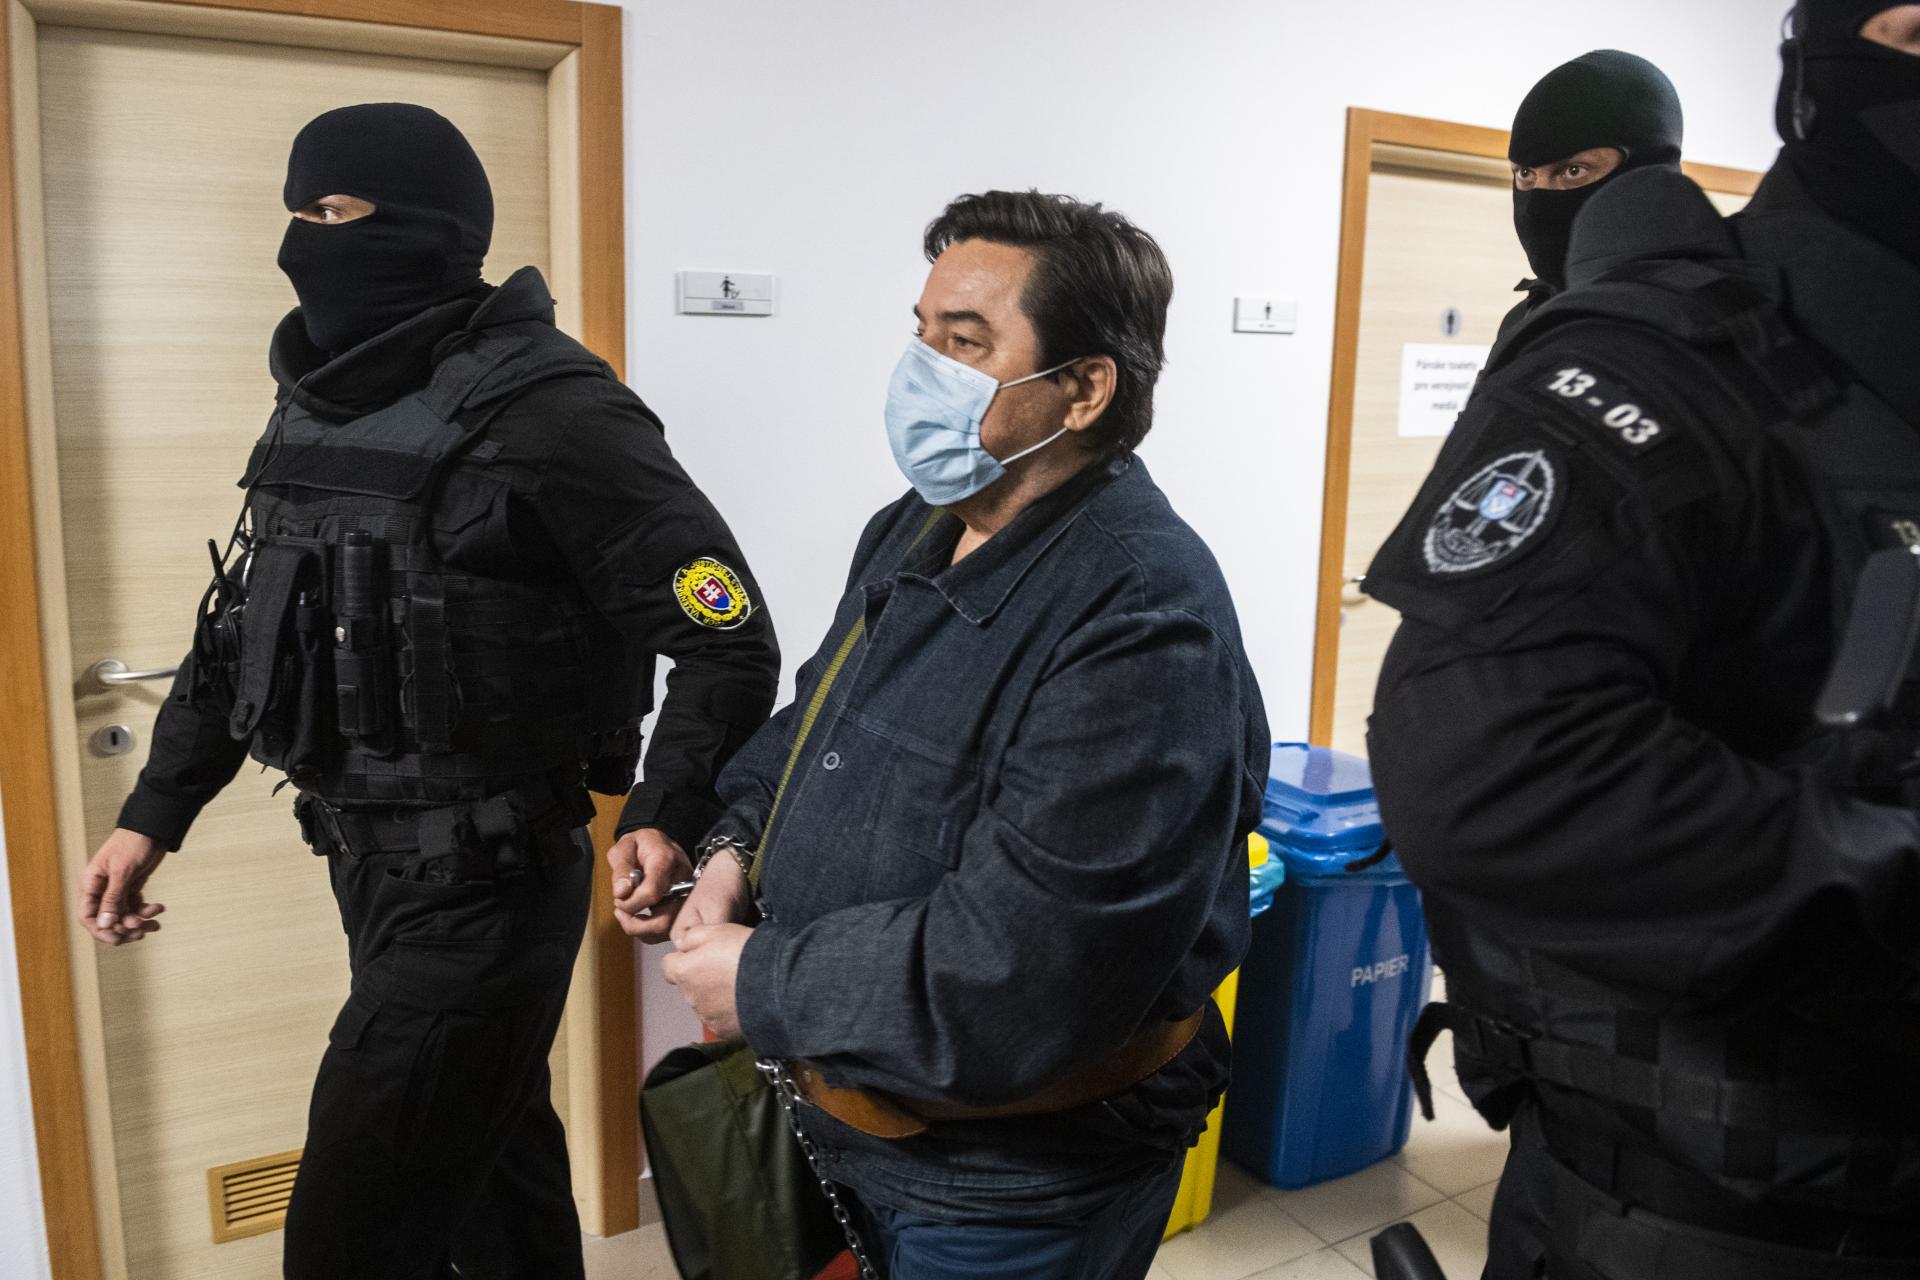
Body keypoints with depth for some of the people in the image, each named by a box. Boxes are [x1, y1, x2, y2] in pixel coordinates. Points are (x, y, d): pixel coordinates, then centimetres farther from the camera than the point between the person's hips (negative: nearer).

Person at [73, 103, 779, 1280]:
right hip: (374, 866, 8)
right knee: (495, 1173, 23)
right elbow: (249, 627, 16)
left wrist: (666, 815, -31)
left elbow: (729, 642, -18)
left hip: (485, 883, -8)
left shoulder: (544, 412, -17)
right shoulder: (324, 398, 8)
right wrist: (154, 815, 15)